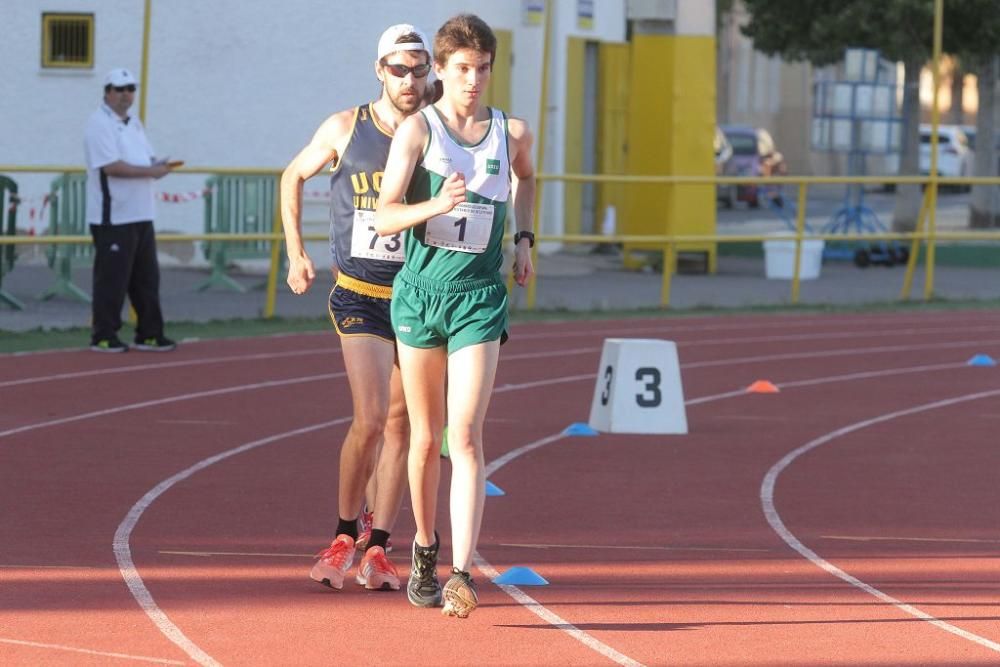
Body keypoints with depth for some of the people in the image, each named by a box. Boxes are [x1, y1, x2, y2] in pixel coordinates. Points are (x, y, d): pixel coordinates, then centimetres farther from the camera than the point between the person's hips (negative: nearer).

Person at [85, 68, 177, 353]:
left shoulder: (134, 124, 17)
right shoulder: (100, 124, -12)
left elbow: (144, 161, 20)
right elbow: (111, 167, -21)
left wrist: (158, 165, -3)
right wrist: (150, 171, -20)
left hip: (141, 216, 9)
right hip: (113, 219, -9)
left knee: (147, 278, 11)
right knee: (111, 278, -5)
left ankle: (149, 334, 17)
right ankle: (103, 337, 2)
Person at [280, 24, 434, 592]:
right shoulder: (345, 129, -3)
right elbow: (295, 176, 14)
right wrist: (296, 253, 10)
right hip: (360, 297, -2)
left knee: (401, 425, 6)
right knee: (370, 420, -14)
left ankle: (377, 547, 15)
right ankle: (345, 536, 5)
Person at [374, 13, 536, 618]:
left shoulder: (512, 133, 5)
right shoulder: (418, 130, -3)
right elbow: (385, 217, -12)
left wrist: (524, 238, 19)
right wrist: (437, 205, -30)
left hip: (480, 296, 0)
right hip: (420, 290, 0)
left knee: (466, 436, -13)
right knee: (426, 438, 10)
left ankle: (462, 573, -21)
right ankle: (425, 548, 31)